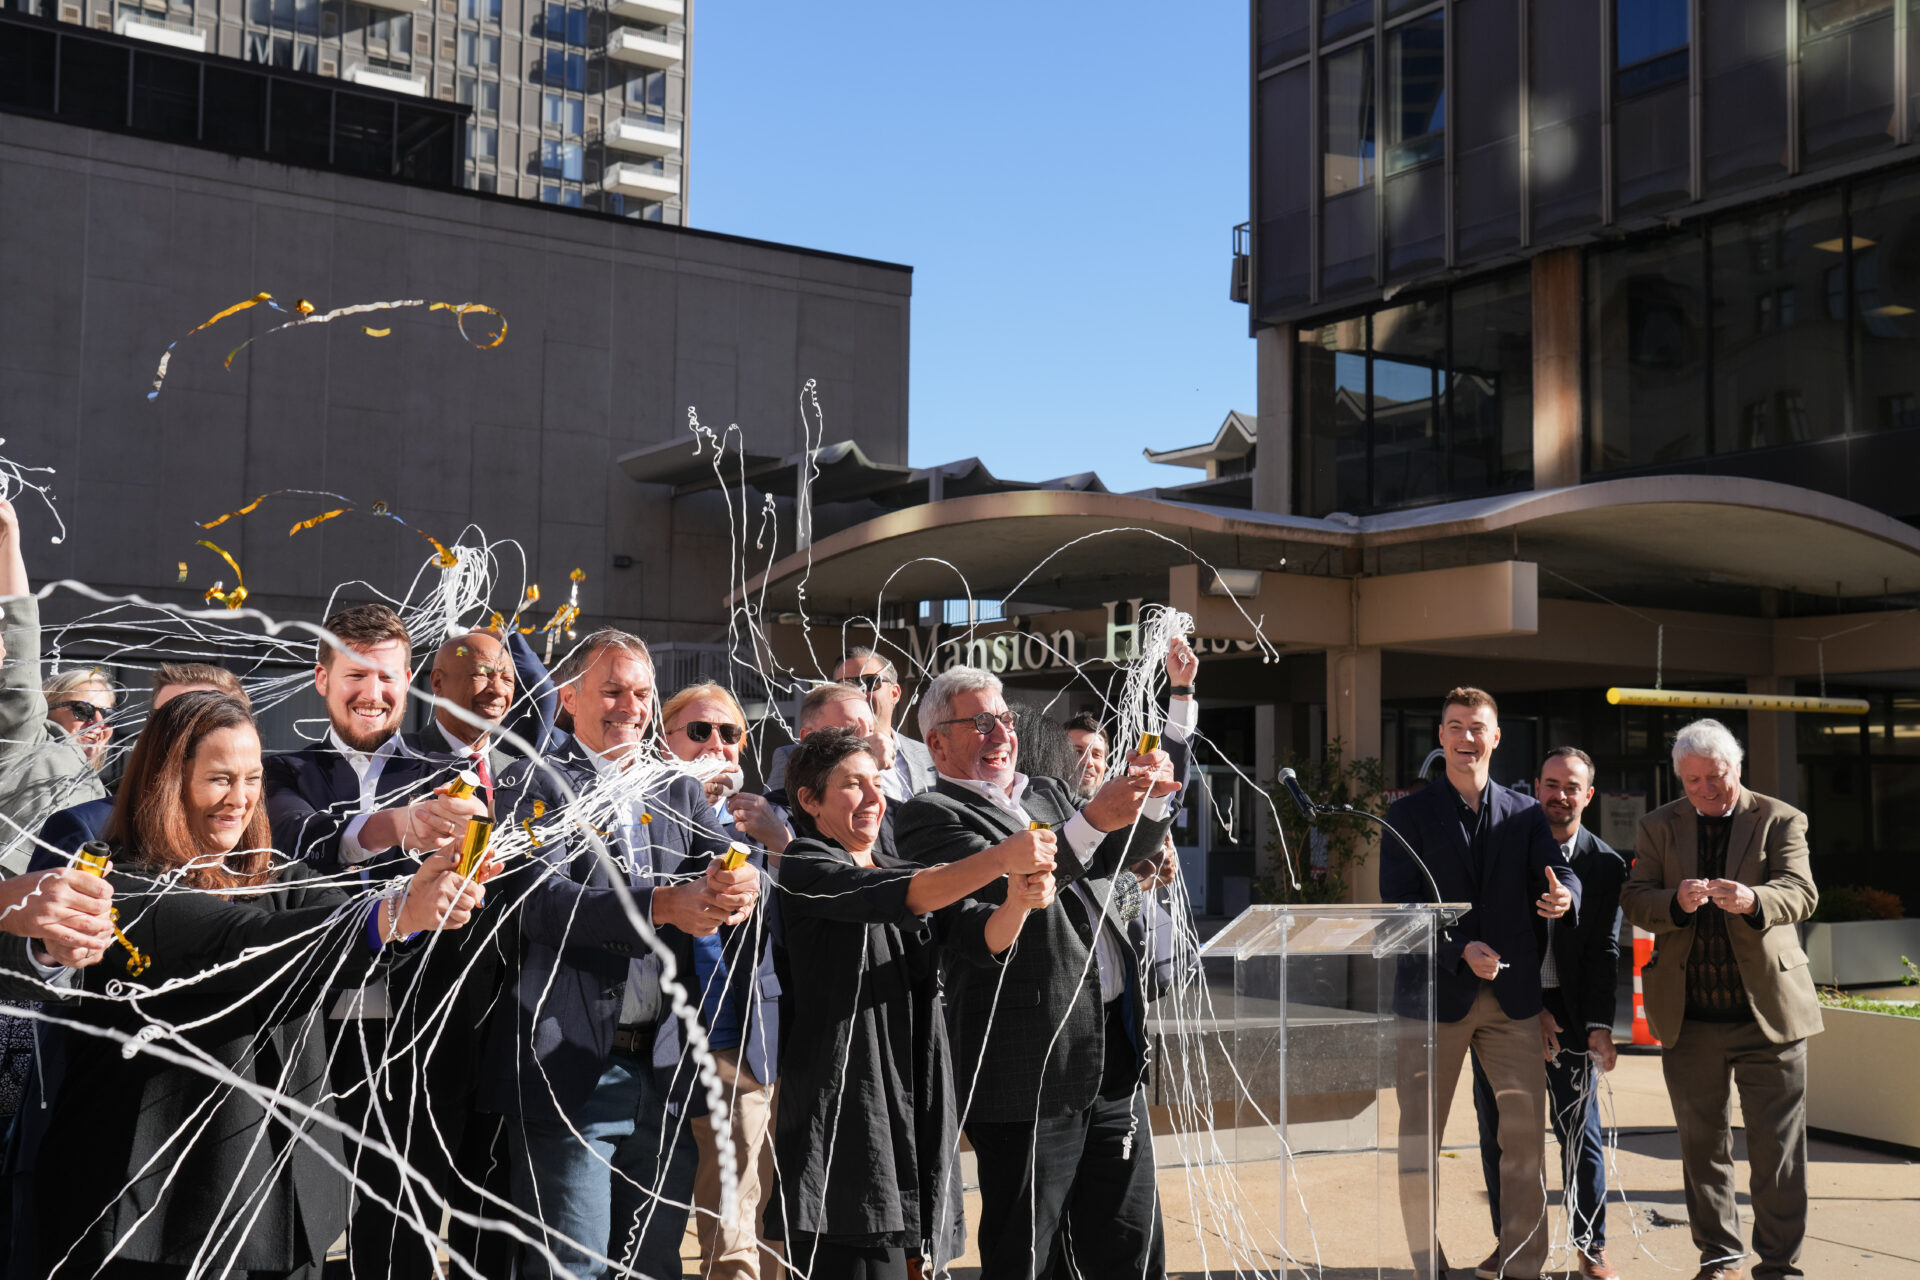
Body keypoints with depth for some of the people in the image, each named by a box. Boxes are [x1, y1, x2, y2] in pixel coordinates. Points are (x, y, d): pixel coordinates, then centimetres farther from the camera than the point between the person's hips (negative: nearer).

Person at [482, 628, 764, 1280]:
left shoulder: (680, 791, 16)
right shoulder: (535, 784, 0)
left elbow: (727, 868, 3)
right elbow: (543, 902, -14)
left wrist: (741, 885, -23)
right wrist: (662, 906, -28)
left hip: (664, 1075, 5)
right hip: (571, 1073, -5)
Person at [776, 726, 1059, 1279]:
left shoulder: (900, 869, 19)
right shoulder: (805, 872, -3)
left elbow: (986, 941, 5)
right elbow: (903, 897, -20)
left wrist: (1018, 901, -17)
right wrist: (1001, 858, -29)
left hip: (916, 1105, 7)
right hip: (845, 1110, -6)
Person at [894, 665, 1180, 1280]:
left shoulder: (1048, 794, 19)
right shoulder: (929, 815, -5)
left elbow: (1125, 852, 15)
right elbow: (1003, 886, -20)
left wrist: (1150, 799, -5)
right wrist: (1092, 822, -29)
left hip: (1113, 1054, 7)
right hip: (1031, 1064, -7)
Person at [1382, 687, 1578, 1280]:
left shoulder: (1525, 813, 11)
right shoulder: (1409, 814, 2)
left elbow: (1557, 870, -3)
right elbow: (1400, 903, -6)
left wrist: (1564, 894, -27)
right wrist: (1460, 950, -19)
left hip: (1511, 994, 2)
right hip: (1434, 993, -2)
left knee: (1526, 1130, 3)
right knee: (1419, 1136, 2)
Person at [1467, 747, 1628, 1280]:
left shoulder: (1606, 864, 0)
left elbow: (1604, 951, -3)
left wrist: (1600, 1025, -14)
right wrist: (1529, 1010, -10)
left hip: (1569, 1012, 0)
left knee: (1580, 1133, 2)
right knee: (1499, 1133, 6)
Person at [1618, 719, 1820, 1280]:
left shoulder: (1780, 819, 2)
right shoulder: (1658, 827, 9)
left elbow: (1801, 891, -11)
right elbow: (1633, 899, 0)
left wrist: (1752, 900, -33)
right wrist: (1677, 902, -22)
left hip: (1768, 1009, -2)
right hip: (1688, 1016, 2)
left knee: (1778, 1145, 0)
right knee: (1701, 1144, 11)